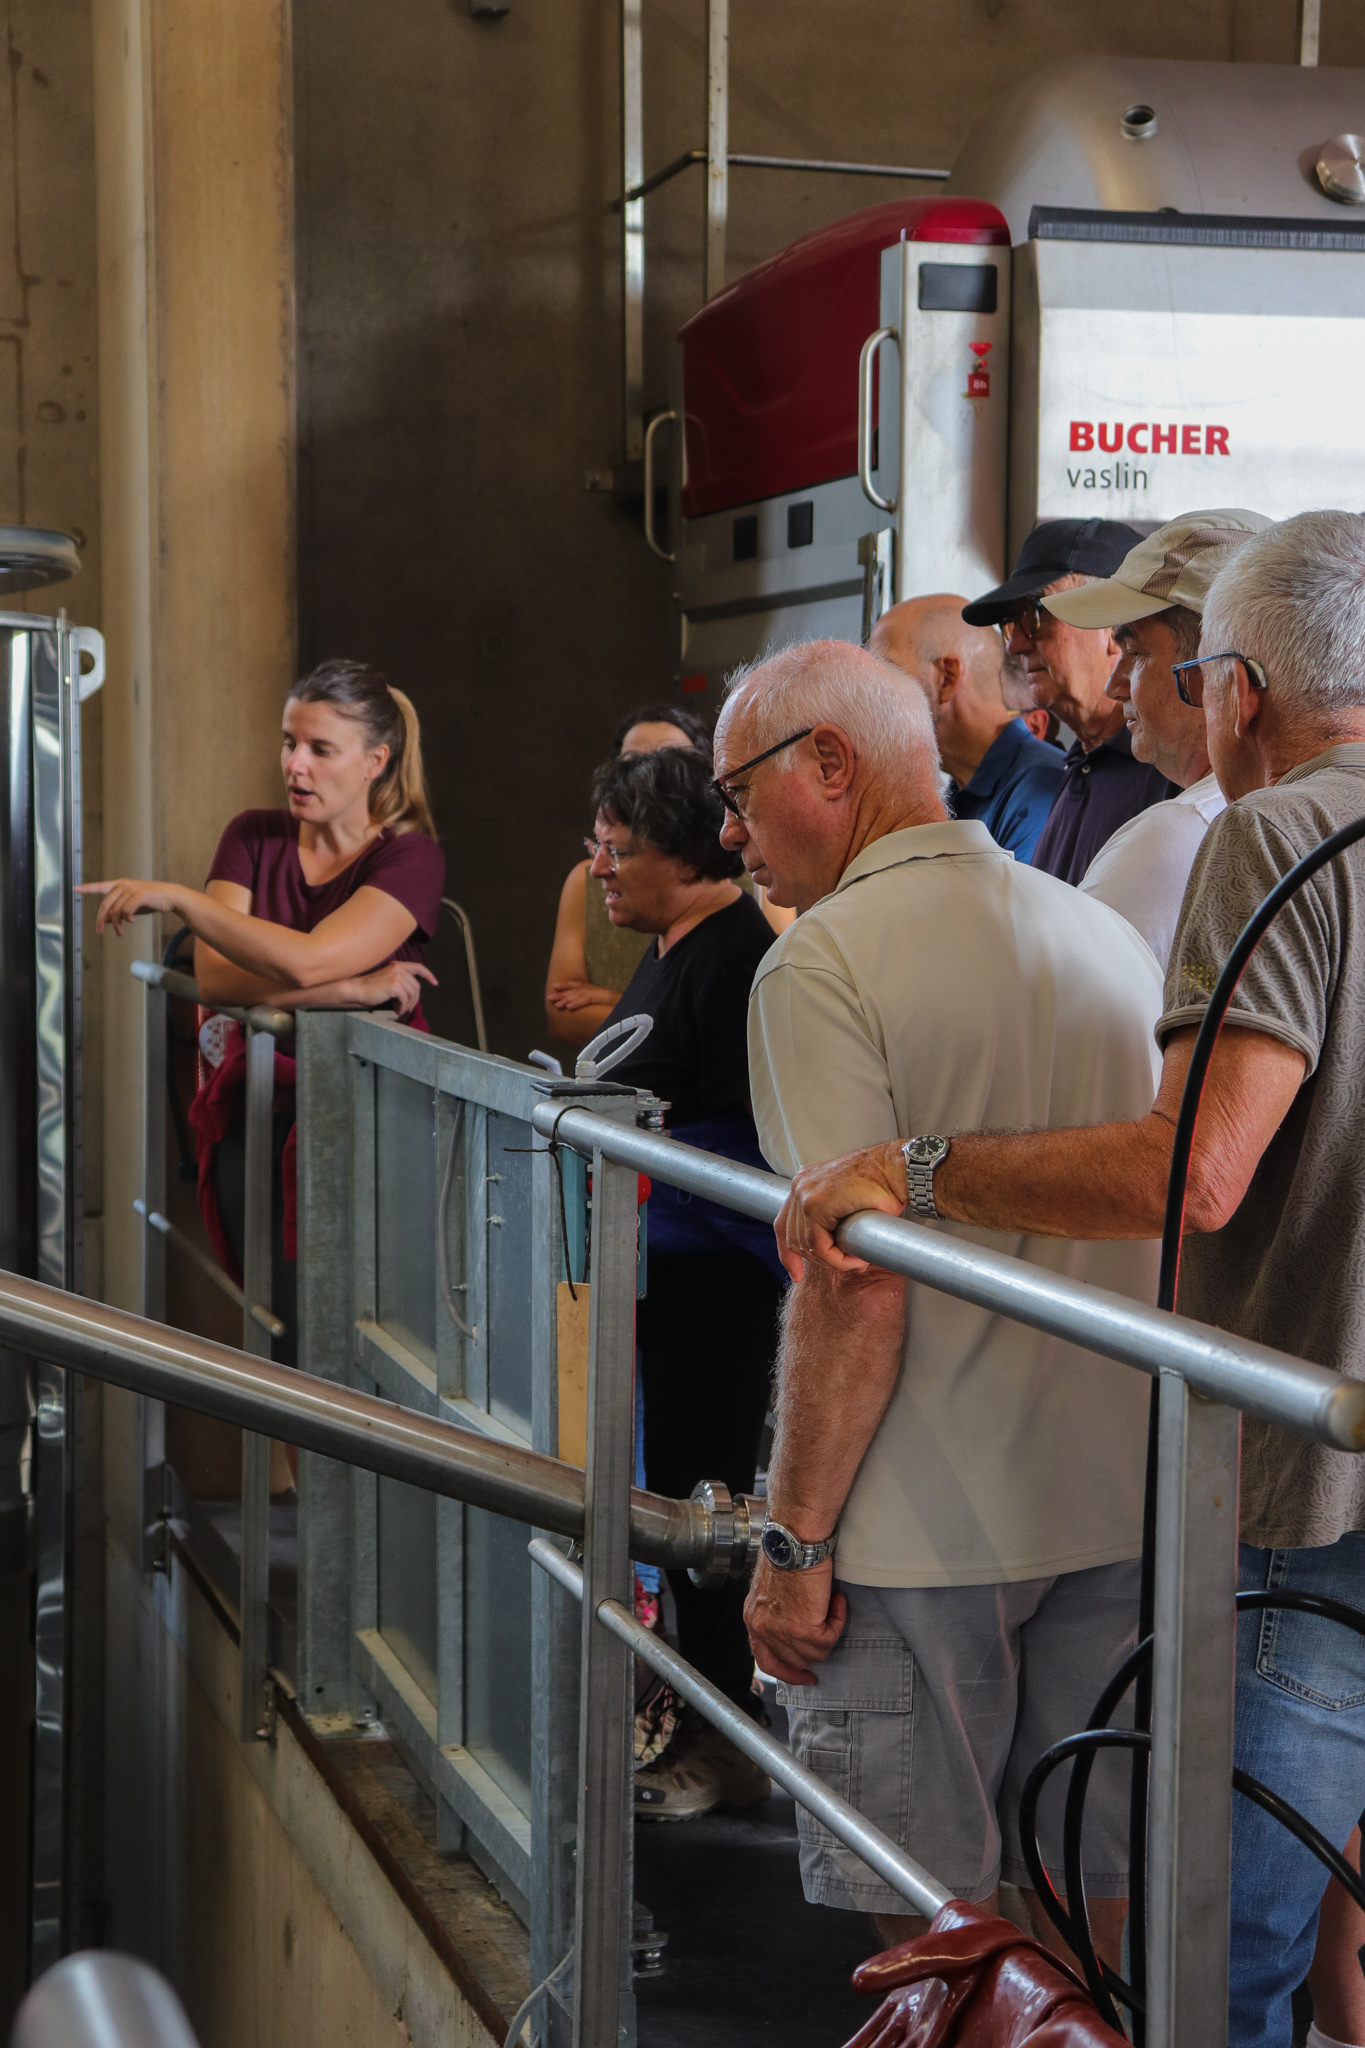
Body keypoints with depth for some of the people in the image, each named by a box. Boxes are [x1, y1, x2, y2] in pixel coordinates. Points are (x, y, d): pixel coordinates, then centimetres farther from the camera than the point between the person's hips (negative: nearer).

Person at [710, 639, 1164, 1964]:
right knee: (1094, 1901, 16)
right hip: (1117, 1508, 7)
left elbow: (855, 1293, -19)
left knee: (929, 1927, 6)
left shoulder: (824, 965, -13)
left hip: (925, 1529, -6)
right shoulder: (1114, 938, 9)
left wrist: (794, 1543, -12)